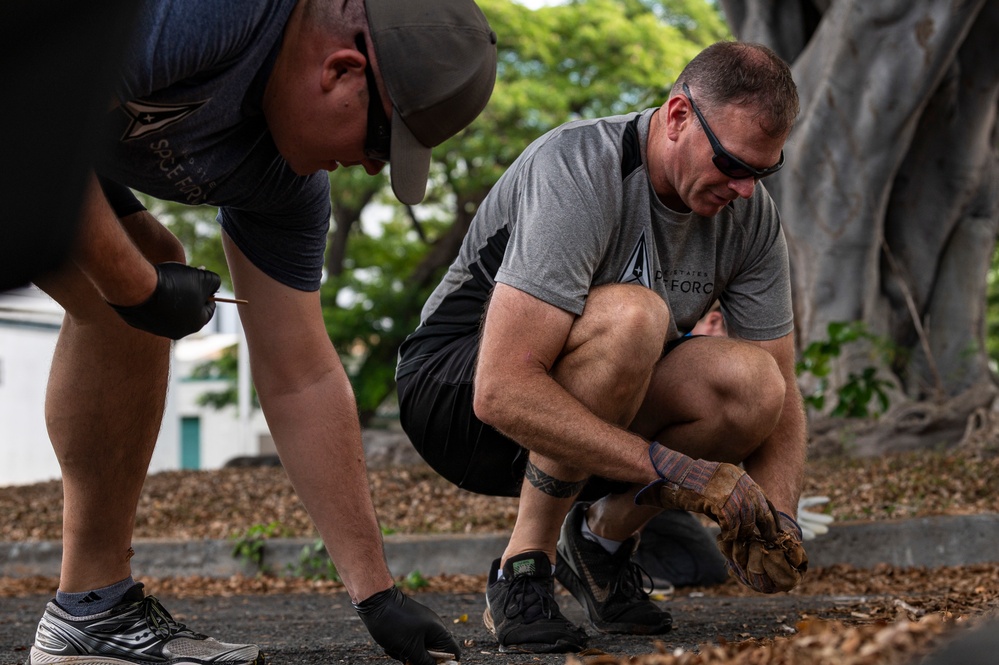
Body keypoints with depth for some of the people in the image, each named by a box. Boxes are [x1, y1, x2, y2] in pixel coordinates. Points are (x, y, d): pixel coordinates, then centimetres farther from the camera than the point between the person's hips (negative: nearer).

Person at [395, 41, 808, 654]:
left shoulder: (751, 213, -8)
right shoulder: (576, 173, -29)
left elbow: (780, 392, -1)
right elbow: (502, 393, -38)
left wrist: (775, 518, -22)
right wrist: (677, 470, -40)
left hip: (594, 397, 6)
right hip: (457, 390, -6)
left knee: (751, 386, -24)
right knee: (630, 316, -36)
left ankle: (604, 537, 2)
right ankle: (522, 574, -21)